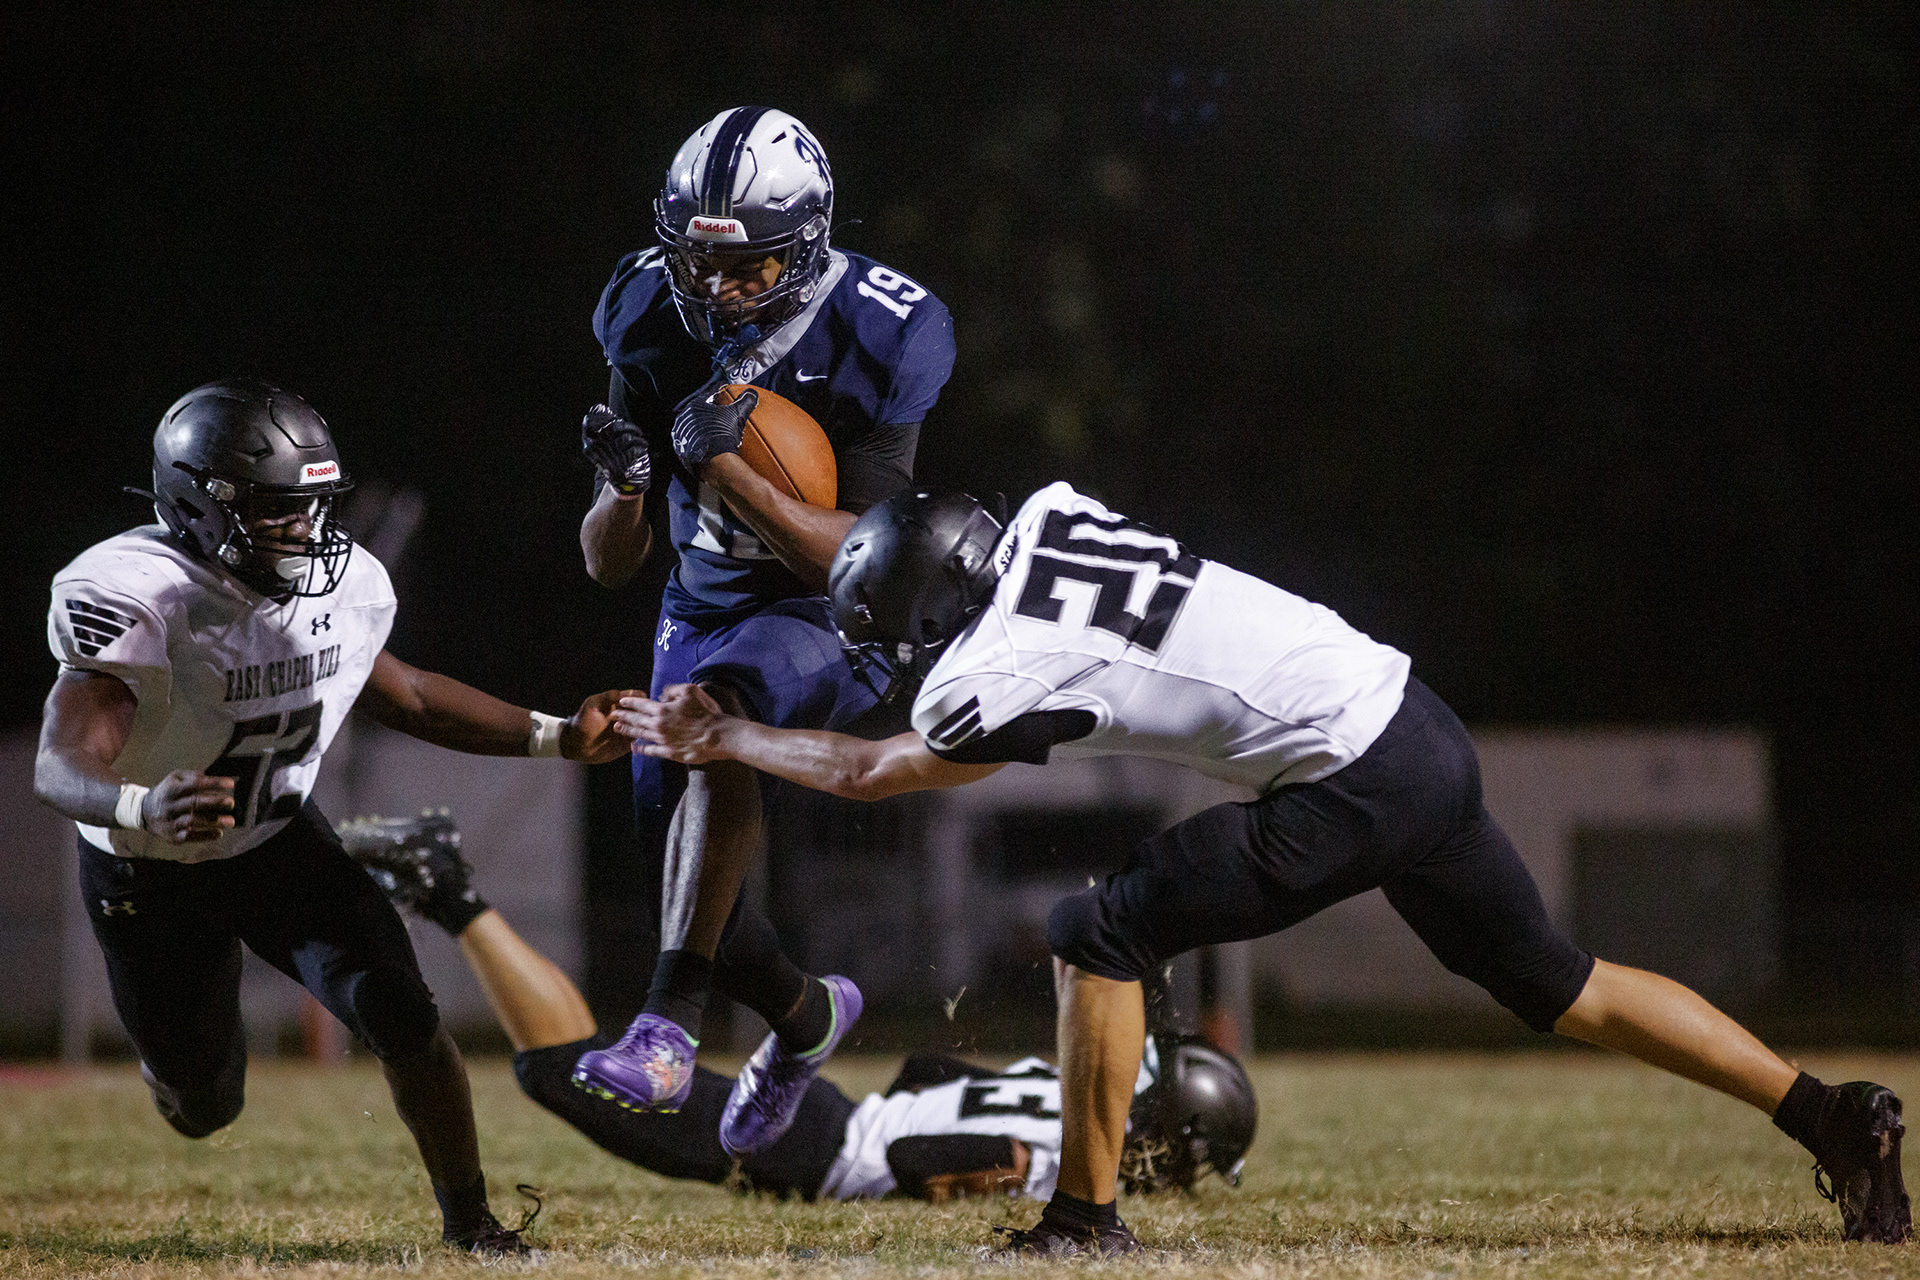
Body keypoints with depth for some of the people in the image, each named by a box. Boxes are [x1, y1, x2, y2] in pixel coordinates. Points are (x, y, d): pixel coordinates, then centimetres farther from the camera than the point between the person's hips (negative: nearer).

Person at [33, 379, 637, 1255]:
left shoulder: (341, 585, -15)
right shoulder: (136, 600, -34)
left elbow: (398, 694, 6)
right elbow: (60, 766, -45)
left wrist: (556, 738, 1)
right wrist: (144, 809, -68)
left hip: (280, 843, 3)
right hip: (148, 876, -3)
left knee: (400, 1017, -16)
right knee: (202, 1110, 12)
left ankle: (468, 1219, 4)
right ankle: (182, 1049, 51)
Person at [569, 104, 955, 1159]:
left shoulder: (874, 342, -22)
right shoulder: (655, 328, -10)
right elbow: (606, 566, -6)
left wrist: (726, 466, -34)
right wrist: (627, 481, -29)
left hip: (829, 622, -5)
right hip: (704, 614, 5)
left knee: (718, 706, -37)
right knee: (681, 887, 4)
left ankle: (671, 1021, -41)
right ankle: (804, 1015, 39)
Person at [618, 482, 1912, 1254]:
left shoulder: (1004, 673, -12)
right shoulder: (1046, 517, 6)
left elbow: (865, 772, 6)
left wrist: (720, 739, 20)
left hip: (1353, 787, -9)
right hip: (1423, 728, 9)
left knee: (1101, 935, -2)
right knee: (1559, 986, 17)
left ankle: (1086, 1213, 5)